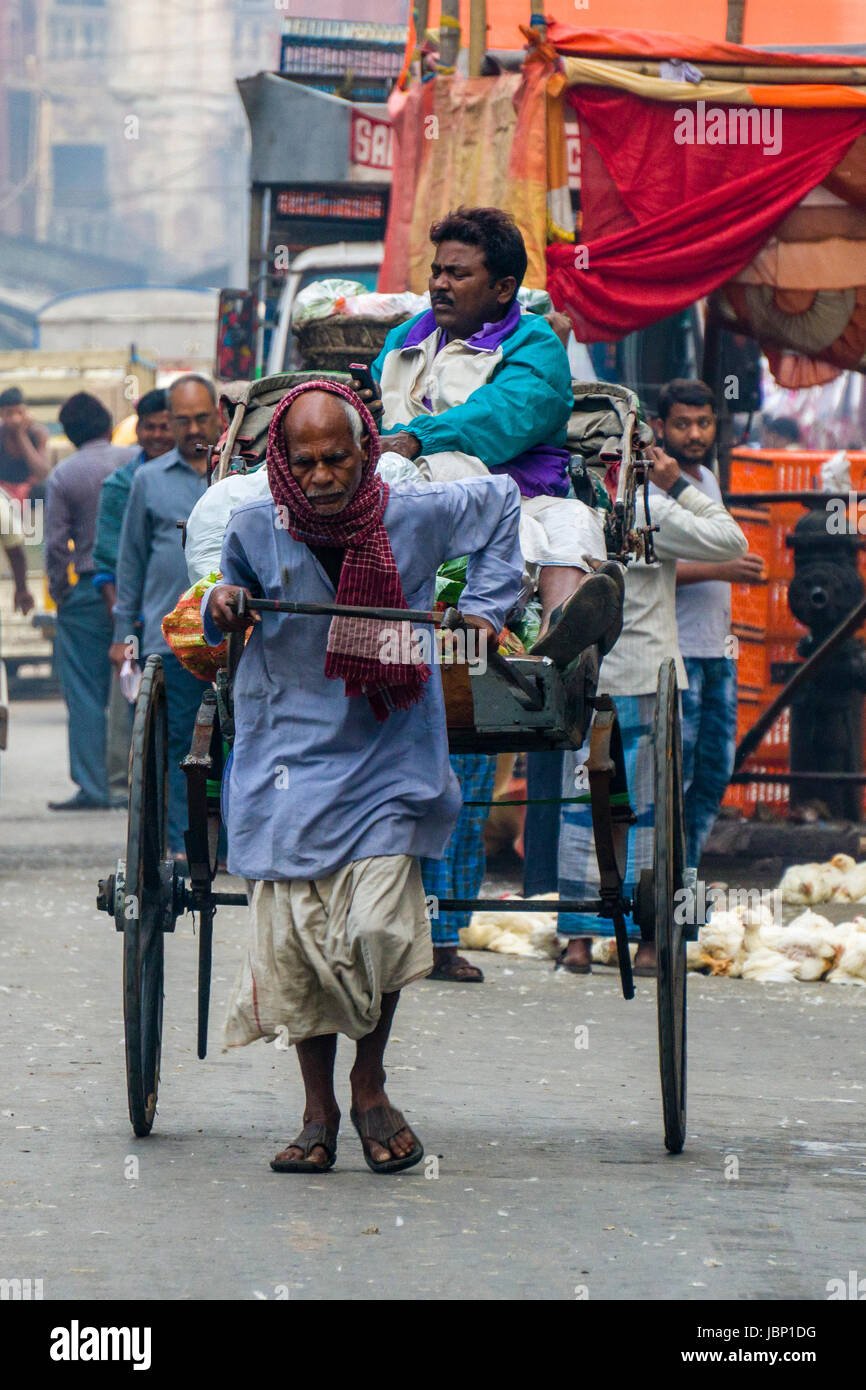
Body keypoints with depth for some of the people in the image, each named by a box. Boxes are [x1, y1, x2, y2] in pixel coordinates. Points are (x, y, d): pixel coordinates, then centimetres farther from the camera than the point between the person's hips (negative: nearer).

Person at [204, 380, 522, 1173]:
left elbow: (502, 500, 13)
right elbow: (228, 591, 15)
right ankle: (319, 1113, 10)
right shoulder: (256, 529, -4)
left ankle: (369, 1086, 10)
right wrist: (221, 608, -7)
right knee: (292, 940, -4)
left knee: (377, 930, -14)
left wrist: (485, 607, 8)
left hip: (387, 761, -1)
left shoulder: (417, 514, -7)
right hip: (286, 761, 1)